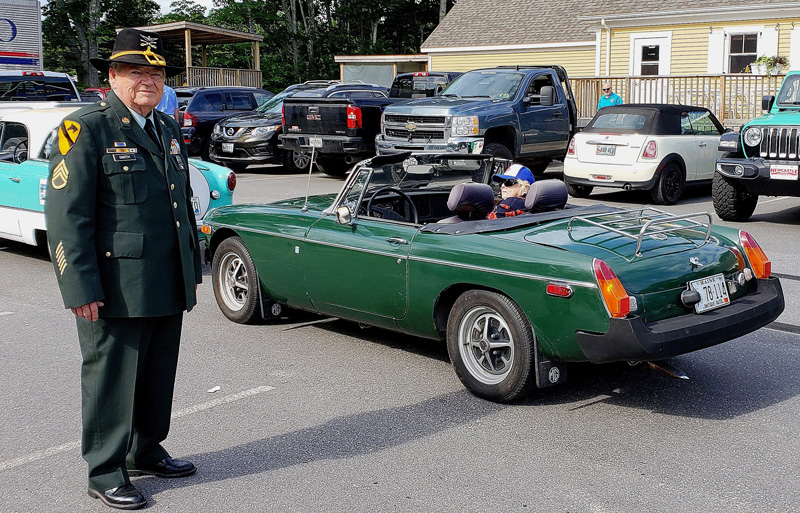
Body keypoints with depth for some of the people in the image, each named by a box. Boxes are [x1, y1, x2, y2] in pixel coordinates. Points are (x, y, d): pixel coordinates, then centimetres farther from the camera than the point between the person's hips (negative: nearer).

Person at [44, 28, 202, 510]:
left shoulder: (169, 128, 14)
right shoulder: (86, 128, -10)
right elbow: (67, 215, -14)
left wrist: (192, 271, 19)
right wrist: (81, 289, -18)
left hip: (168, 288, 7)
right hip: (116, 290, -7)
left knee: (159, 375, 16)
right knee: (111, 378, 5)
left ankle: (147, 450, 34)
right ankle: (106, 472, 19)